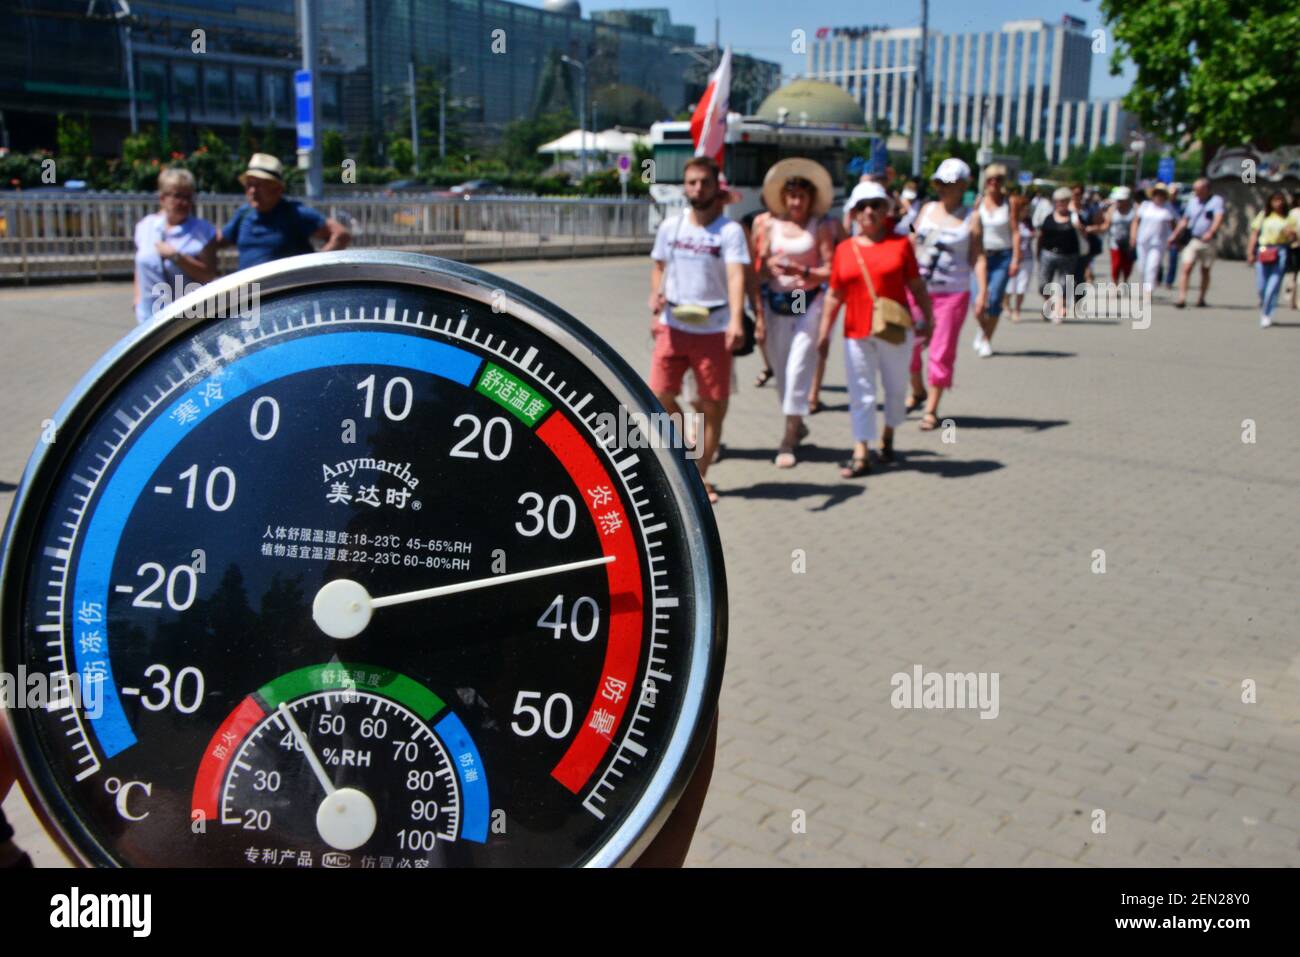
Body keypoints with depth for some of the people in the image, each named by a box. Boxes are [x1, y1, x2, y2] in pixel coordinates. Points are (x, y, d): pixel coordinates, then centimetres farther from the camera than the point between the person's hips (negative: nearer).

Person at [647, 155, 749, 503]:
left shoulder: (730, 230, -6)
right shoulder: (670, 226, 6)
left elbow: (736, 276, -18)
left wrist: (736, 320, -33)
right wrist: (655, 296, -2)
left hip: (713, 329, -2)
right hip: (672, 325, 3)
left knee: (712, 406, 3)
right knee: (659, 394, -8)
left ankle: (700, 476, 18)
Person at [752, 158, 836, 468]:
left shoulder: (820, 227, -2)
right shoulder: (769, 225, 5)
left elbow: (830, 271, -5)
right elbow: (755, 268, 6)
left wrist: (803, 271, -20)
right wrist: (769, 266, -15)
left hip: (809, 303, -3)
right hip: (776, 302, 4)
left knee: (798, 368, -9)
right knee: (781, 369, 10)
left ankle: (788, 440, -3)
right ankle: (797, 425, 32)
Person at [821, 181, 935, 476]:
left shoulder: (900, 244, 1)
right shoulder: (844, 249, 5)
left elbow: (917, 287, 4)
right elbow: (835, 295, 8)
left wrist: (929, 319, 2)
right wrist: (824, 331, 7)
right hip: (857, 332, 0)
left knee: (896, 387, 12)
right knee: (861, 393, 2)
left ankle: (888, 436, 36)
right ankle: (861, 454, 5)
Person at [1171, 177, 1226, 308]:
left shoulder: (1217, 201, -2)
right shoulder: (1192, 201, 13)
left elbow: (1219, 218, -17)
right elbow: (1184, 220, 23)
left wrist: (1211, 232, -34)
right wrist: (1174, 236, 21)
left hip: (1208, 242, -3)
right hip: (1192, 240, 3)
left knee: (1205, 271, 8)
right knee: (1186, 268, -14)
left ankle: (1201, 298, 21)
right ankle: (1182, 298, -19)